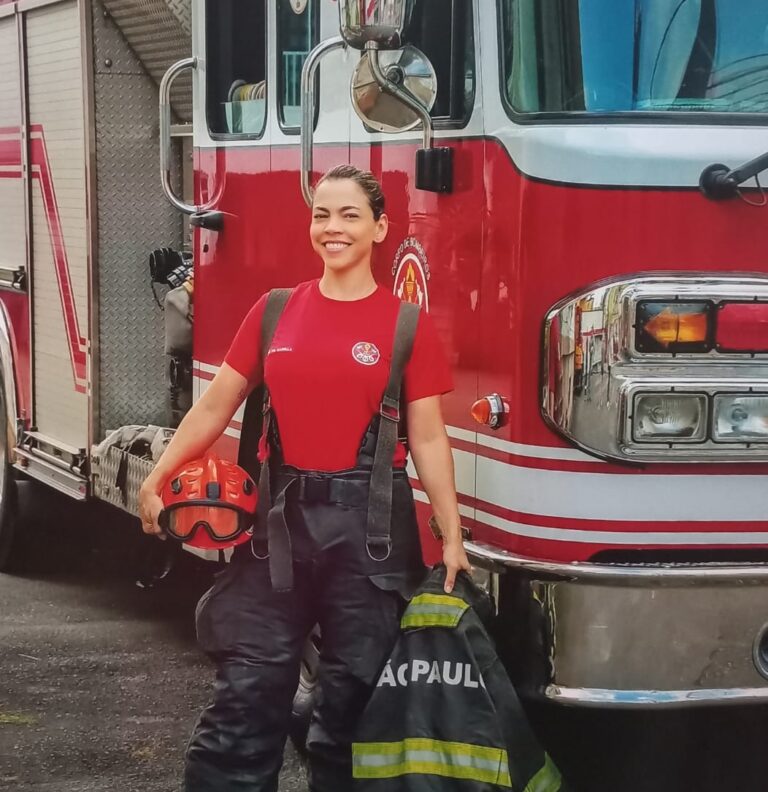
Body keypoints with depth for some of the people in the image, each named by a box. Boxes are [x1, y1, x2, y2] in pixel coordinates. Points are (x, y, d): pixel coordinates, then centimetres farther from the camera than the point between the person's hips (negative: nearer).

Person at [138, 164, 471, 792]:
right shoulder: (276, 313, 7)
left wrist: (452, 537, -6)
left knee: (353, 691, 4)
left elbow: (428, 439, -1)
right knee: (247, 688, 1)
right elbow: (216, 407, 9)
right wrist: (157, 479, 2)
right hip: (281, 512, 2)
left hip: (368, 525, -2)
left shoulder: (406, 324, -1)